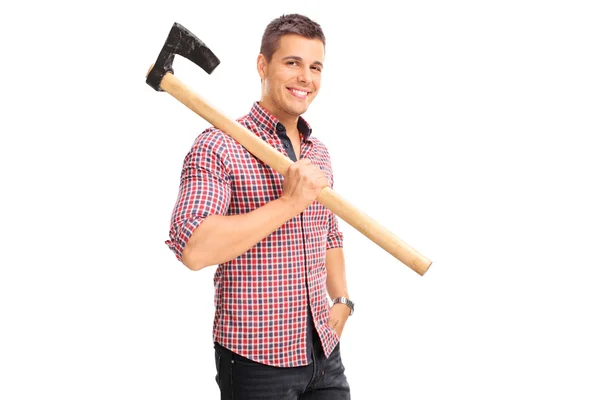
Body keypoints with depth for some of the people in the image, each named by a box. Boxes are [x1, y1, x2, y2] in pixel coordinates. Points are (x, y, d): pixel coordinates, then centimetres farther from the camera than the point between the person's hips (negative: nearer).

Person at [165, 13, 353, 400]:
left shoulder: (320, 153, 10)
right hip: (256, 359, -6)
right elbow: (193, 249, -24)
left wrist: (341, 300, 6)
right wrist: (288, 203, -24)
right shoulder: (218, 146, -12)